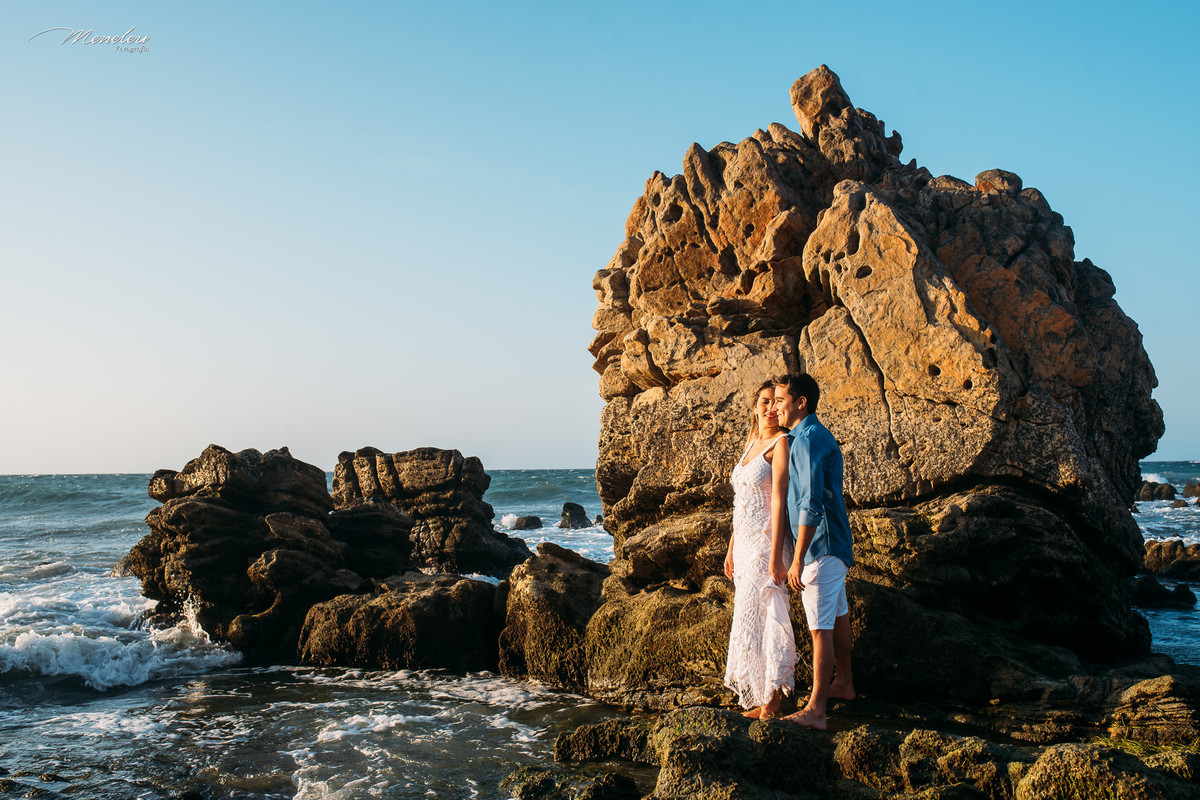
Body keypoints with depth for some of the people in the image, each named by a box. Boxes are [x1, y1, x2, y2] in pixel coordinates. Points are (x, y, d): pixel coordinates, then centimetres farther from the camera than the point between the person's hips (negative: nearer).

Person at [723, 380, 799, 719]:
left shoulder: (782, 444, -10)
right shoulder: (752, 442, 16)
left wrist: (776, 555, -21)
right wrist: (732, 548, 19)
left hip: (765, 541, -8)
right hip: (745, 542, 8)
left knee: (761, 615, -5)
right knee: (748, 613, 12)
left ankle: (771, 699, 6)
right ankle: (758, 692, 21)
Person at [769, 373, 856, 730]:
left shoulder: (809, 440, -19)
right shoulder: (813, 436, 15)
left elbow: (811, 505, -25)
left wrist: (798, 559, -25)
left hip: (821, 545, -11)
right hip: (833, 543, 11)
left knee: (820, 627, -10)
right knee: (837, 615, 21)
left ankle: (815, 710, -9)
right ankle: (843, 683, 35)